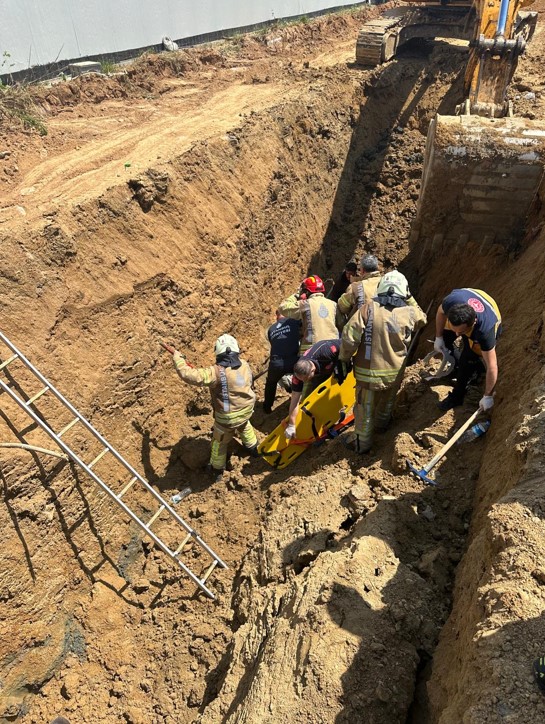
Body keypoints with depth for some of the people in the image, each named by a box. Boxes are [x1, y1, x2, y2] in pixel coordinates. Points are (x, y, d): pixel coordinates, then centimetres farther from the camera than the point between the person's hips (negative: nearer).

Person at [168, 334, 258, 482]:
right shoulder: (244, 364, -11)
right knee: (244, 426, 39)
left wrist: (177, 357, -19)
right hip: (246, 409, 5)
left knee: (219, 441, 20)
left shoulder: (216, 372, -30)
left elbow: (189, 375, -34)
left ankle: (217, 470, 40)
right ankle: (253, 448, 61)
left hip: (228, 417, -5)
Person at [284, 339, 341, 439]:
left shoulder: (325, 352, -48)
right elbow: (295, 401, -30)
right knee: (305, 399, -7)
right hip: (318, 375, 2)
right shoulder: (299, 372, -34)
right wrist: (291, 425, -32)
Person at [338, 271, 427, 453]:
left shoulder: (368, 308, -15)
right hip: (394, 373, 3)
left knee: (365, 409, 14)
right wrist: (410, 302, 29)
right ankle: (382, 424, 55)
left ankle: (362, 444, 29)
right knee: (387, 402, 29)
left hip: (368, 372, -3)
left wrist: (343, 360, -5)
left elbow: (349, 336, -18)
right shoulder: (410, 313, -7)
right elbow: (422, 319, 18)